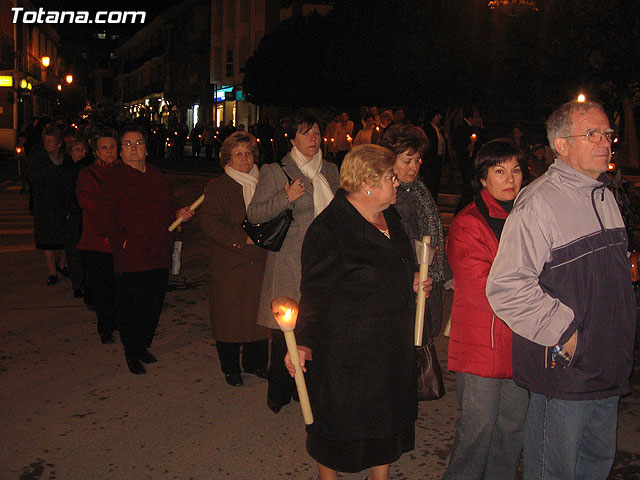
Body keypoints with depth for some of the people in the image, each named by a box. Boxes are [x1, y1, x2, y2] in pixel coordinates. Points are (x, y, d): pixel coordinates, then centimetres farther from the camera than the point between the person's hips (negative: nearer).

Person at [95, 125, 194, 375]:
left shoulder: (157, 177, 14)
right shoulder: (115, 179, -5)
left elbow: (169, 207, 25)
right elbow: (104, 220, -8)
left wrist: (179, 213, 4)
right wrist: (123, 241, -13)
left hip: (159, 257, 6)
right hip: (130, 258, -5)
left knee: (154, 306, 14)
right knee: (130, 307, 2)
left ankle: (143, 345, 35)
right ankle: (132, 353, 21)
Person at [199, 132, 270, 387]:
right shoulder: (217, 187, -1)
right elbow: (209, 222, -11)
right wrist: (243, 238, -17)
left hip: (259, 262, 4)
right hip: (229, 264, -4)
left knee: (258, 313, 8)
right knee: (230, 316, 3)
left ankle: (255, 363, 26)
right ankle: (230, 368, 19)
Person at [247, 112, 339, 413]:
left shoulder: (331, 171, 16)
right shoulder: (275, 172, 0)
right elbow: (253, 214, -5)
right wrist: (286, 197, -17)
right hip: (289, 263, -4)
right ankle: (278, 392, 14)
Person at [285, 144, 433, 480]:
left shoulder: (389, 217, 7)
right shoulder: (329, 228, -19)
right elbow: (316, 291, -19)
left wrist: (409, 281, 6)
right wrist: (304, 341, -25)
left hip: (391, 348, 8)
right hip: (346, 350, -8)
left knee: (388, 421, 19)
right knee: (340, 425, 8)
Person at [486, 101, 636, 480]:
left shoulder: (605, 196, 11)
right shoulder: (539, 203, -18)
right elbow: (506, 288, -24)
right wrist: (564, 332, -19)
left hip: (609, 370, 8)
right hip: (562, 370, -8)